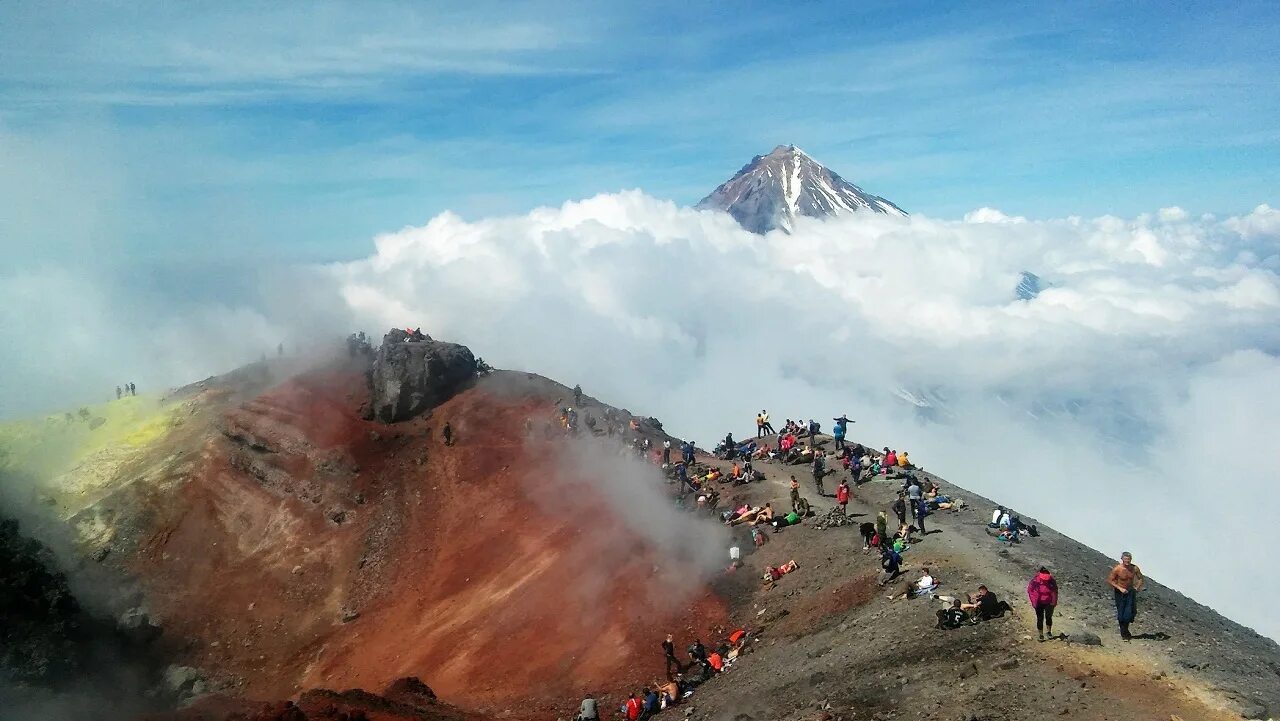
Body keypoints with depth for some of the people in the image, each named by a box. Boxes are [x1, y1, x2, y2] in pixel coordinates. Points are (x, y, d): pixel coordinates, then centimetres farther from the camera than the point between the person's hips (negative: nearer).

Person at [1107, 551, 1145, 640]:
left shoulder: (1135, 569, -8)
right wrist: (1120, 588, -21)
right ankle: (1123, 633, 15)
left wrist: (1137, 588, -3)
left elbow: (1141, 579, 10)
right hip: (1120, 593, -3)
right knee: (1121, 612, 0)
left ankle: (1125, 629, 22)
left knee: (1131, 612, -4)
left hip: (1131, 592, 3)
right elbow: (1109, 580, -13)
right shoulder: (1117, 569, -18)